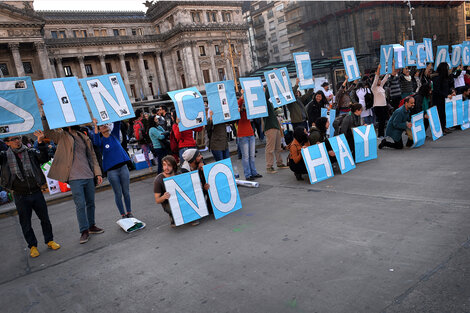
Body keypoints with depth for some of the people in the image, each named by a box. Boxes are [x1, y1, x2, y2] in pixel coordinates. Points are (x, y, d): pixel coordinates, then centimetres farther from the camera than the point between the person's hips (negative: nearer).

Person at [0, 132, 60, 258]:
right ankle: (32, 246, 25)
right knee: (25, 223, 10)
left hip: (36, 192, 1)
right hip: (20, 196, -1)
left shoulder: (31, 152, 1)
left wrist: (40, 143, -27)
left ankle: (49, 240, 28)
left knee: (45, 219, 11)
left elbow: (44, 158, -14)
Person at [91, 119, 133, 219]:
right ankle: (123, 214, 15)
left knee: (126, 192, 8)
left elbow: (117, 123, -1)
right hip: (111, 170, -2)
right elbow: (96, 142, -23)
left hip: (123, 167, 2)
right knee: (118, 194, 4)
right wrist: (95, 126, -27)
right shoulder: (101, 140, -1)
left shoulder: (114, 135, 8)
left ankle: (129, 212, 21)